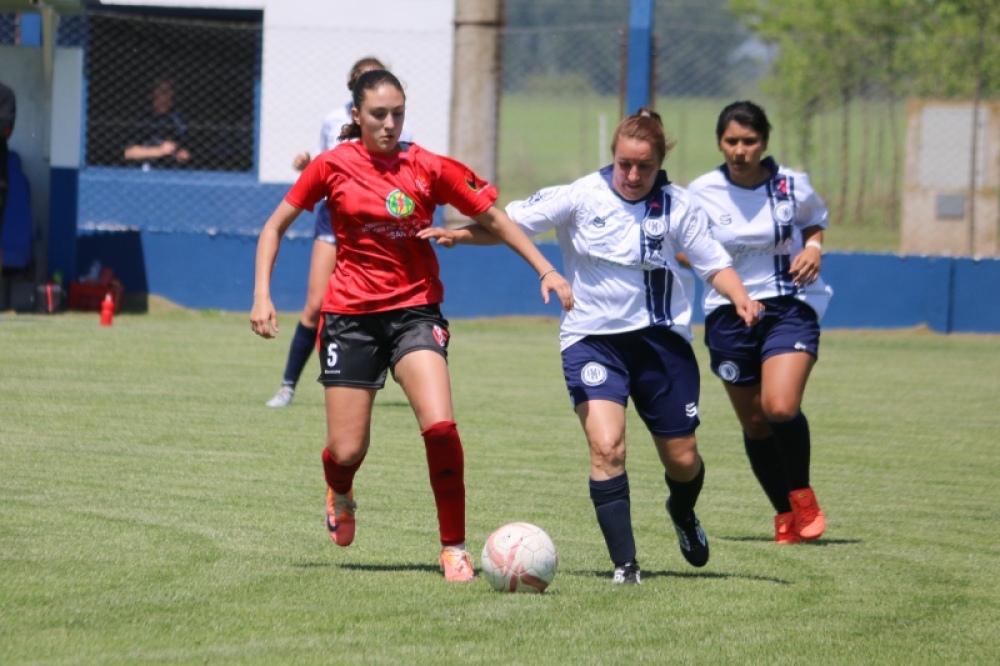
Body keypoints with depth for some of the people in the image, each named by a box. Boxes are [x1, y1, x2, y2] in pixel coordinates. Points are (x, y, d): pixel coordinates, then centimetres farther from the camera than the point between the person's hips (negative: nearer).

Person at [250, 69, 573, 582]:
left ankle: (454, 548, -8)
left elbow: (492, 218, 6)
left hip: (414, 310, 0)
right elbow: (275, 226, 7)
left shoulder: (428, 168, -3)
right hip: (351, 314, 0)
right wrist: (261, 297, -3)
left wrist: (544, 270, 0)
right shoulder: (333, 167, -3)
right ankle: (340, 497, 39)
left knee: (440, 426, -21)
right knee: (347, 450, 0)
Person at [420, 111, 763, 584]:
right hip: (592, 337, -2)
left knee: (682, 460, 8)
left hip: (661, 337, 2)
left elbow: (714, 264, 3)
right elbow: (509, 223, -8)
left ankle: (683, 514, 45)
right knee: (606, 446, -21)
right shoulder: (581, 197, -8)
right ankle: (624, 564, -15)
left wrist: (740, 297, -17)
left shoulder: (677, 207, -3)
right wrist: (458, 234, -24)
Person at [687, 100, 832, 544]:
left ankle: (802, 496, 3)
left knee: (780, 408, -22)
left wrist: (814, 249, -5)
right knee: (754, 423, 8)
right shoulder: (702, 193, -3)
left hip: (790, 307, -2)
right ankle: (785, 514, 28)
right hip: (728, 313, 2)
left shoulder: (792, 186, -4)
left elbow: (815, 223, 17)